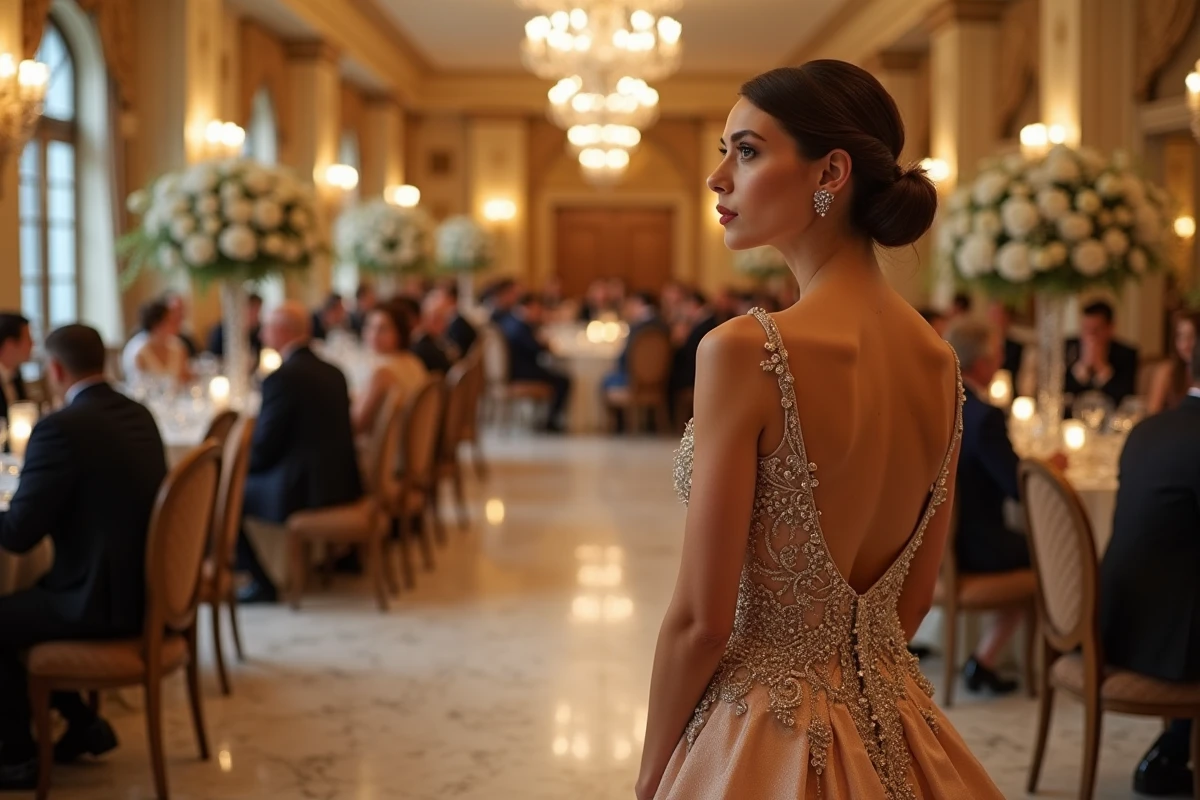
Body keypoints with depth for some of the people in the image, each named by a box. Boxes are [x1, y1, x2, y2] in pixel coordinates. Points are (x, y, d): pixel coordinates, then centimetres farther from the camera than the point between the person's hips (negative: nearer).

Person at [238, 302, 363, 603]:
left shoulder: (282, 378, -16)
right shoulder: (333, 373, 9)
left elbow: (263, 449, -14)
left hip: (301, 492, -9)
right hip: (341, 485, 9)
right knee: (254, 477, 28)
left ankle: (263, 583, 10)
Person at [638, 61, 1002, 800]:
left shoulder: (745, 351, -21)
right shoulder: (939, 358, -1)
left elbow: (702, 620, -18)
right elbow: (916, 595, 8)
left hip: (769, 737, -6)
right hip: (895, 735, 6)